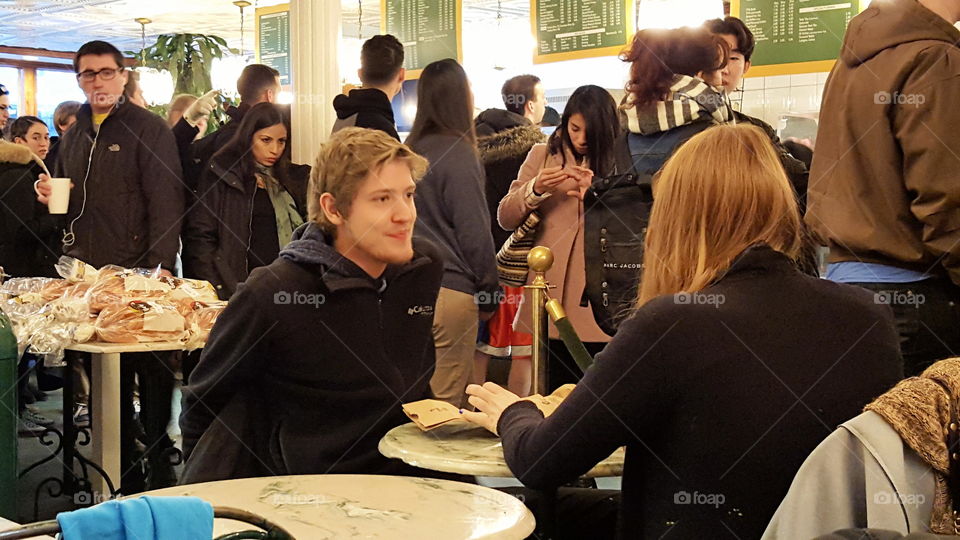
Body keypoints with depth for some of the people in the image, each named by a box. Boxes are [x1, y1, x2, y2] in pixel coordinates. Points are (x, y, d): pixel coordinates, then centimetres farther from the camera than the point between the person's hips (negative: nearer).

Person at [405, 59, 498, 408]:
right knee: (446, 398, 0)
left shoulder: (412, 149, 9)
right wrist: (489, 295, 0)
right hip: (449, 287, -7)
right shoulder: (458, 153, -11)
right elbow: (474, 232, -10)